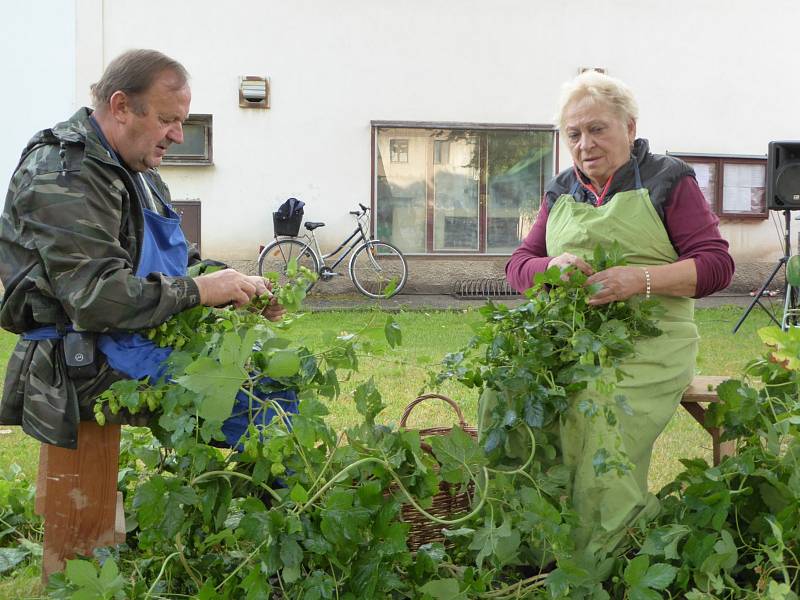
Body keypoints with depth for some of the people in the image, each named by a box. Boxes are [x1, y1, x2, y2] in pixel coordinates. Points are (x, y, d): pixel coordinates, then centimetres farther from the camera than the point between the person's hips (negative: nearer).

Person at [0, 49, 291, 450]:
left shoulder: (134, 169, 18)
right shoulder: (65, 175, -16)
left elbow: (177, 261, 21)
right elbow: (93, 295, -25)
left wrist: (243, 290, 3)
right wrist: (199, 291, -19)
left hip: (150, 337, 10)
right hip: (92, 361, -10)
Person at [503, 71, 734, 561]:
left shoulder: (667, 181, 7)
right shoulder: (560, 192, 21)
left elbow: (716, 264, -1)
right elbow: (518, 264, 18)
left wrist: (641, 279, -19)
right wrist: (551, 267, -8)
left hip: (645, 351, -4)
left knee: (601, 479, -28)